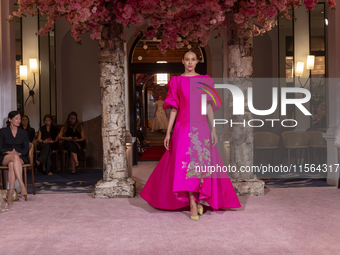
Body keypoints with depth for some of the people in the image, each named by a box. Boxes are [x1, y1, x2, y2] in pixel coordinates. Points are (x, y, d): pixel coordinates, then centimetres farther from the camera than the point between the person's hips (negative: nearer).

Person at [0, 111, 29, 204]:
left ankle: (10, 193, -45)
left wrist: (19, 153, -14)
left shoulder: (24, 133, 14)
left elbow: (26, 149, 8)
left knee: (12, 164, -36)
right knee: (15, 157, -39)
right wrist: (10, 152, -17)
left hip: (20, 157, 2)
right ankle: (22, 186, -52)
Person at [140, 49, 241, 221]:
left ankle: (200, 199, 18)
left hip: (201, 127, 2)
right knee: (186, 162, -12)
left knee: (203, 163, 0)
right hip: (183, 127, -2)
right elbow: (174, 109, 5)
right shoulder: (176, 81, 7)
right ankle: (193, 204, -9)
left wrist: (213, 130, 3)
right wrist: (168, 133, 0)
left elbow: (209, 107, 9)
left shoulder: (205, 80, 10)